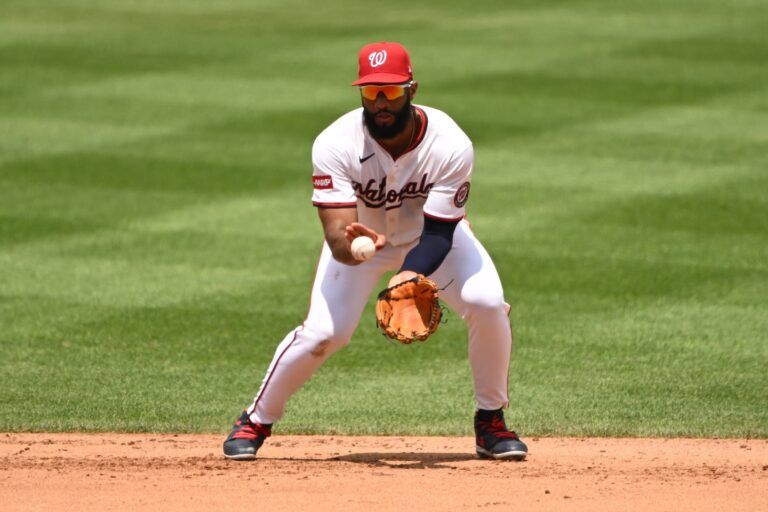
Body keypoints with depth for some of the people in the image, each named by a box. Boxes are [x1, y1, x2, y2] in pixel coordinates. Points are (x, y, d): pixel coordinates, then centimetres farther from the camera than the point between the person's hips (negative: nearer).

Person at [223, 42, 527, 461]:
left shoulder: (451, 146, -32)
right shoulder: (335, 144, -33)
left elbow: (438, 234, -30)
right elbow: (336, 236, -38)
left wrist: (412, 275, -50)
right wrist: (351, 242, -63)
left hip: (433, 235, 1)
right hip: (361, 237, -1)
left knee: (487, 303, -23)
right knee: (322, 332, -18)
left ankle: (491, 422, -3)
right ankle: (256, 421, 8)